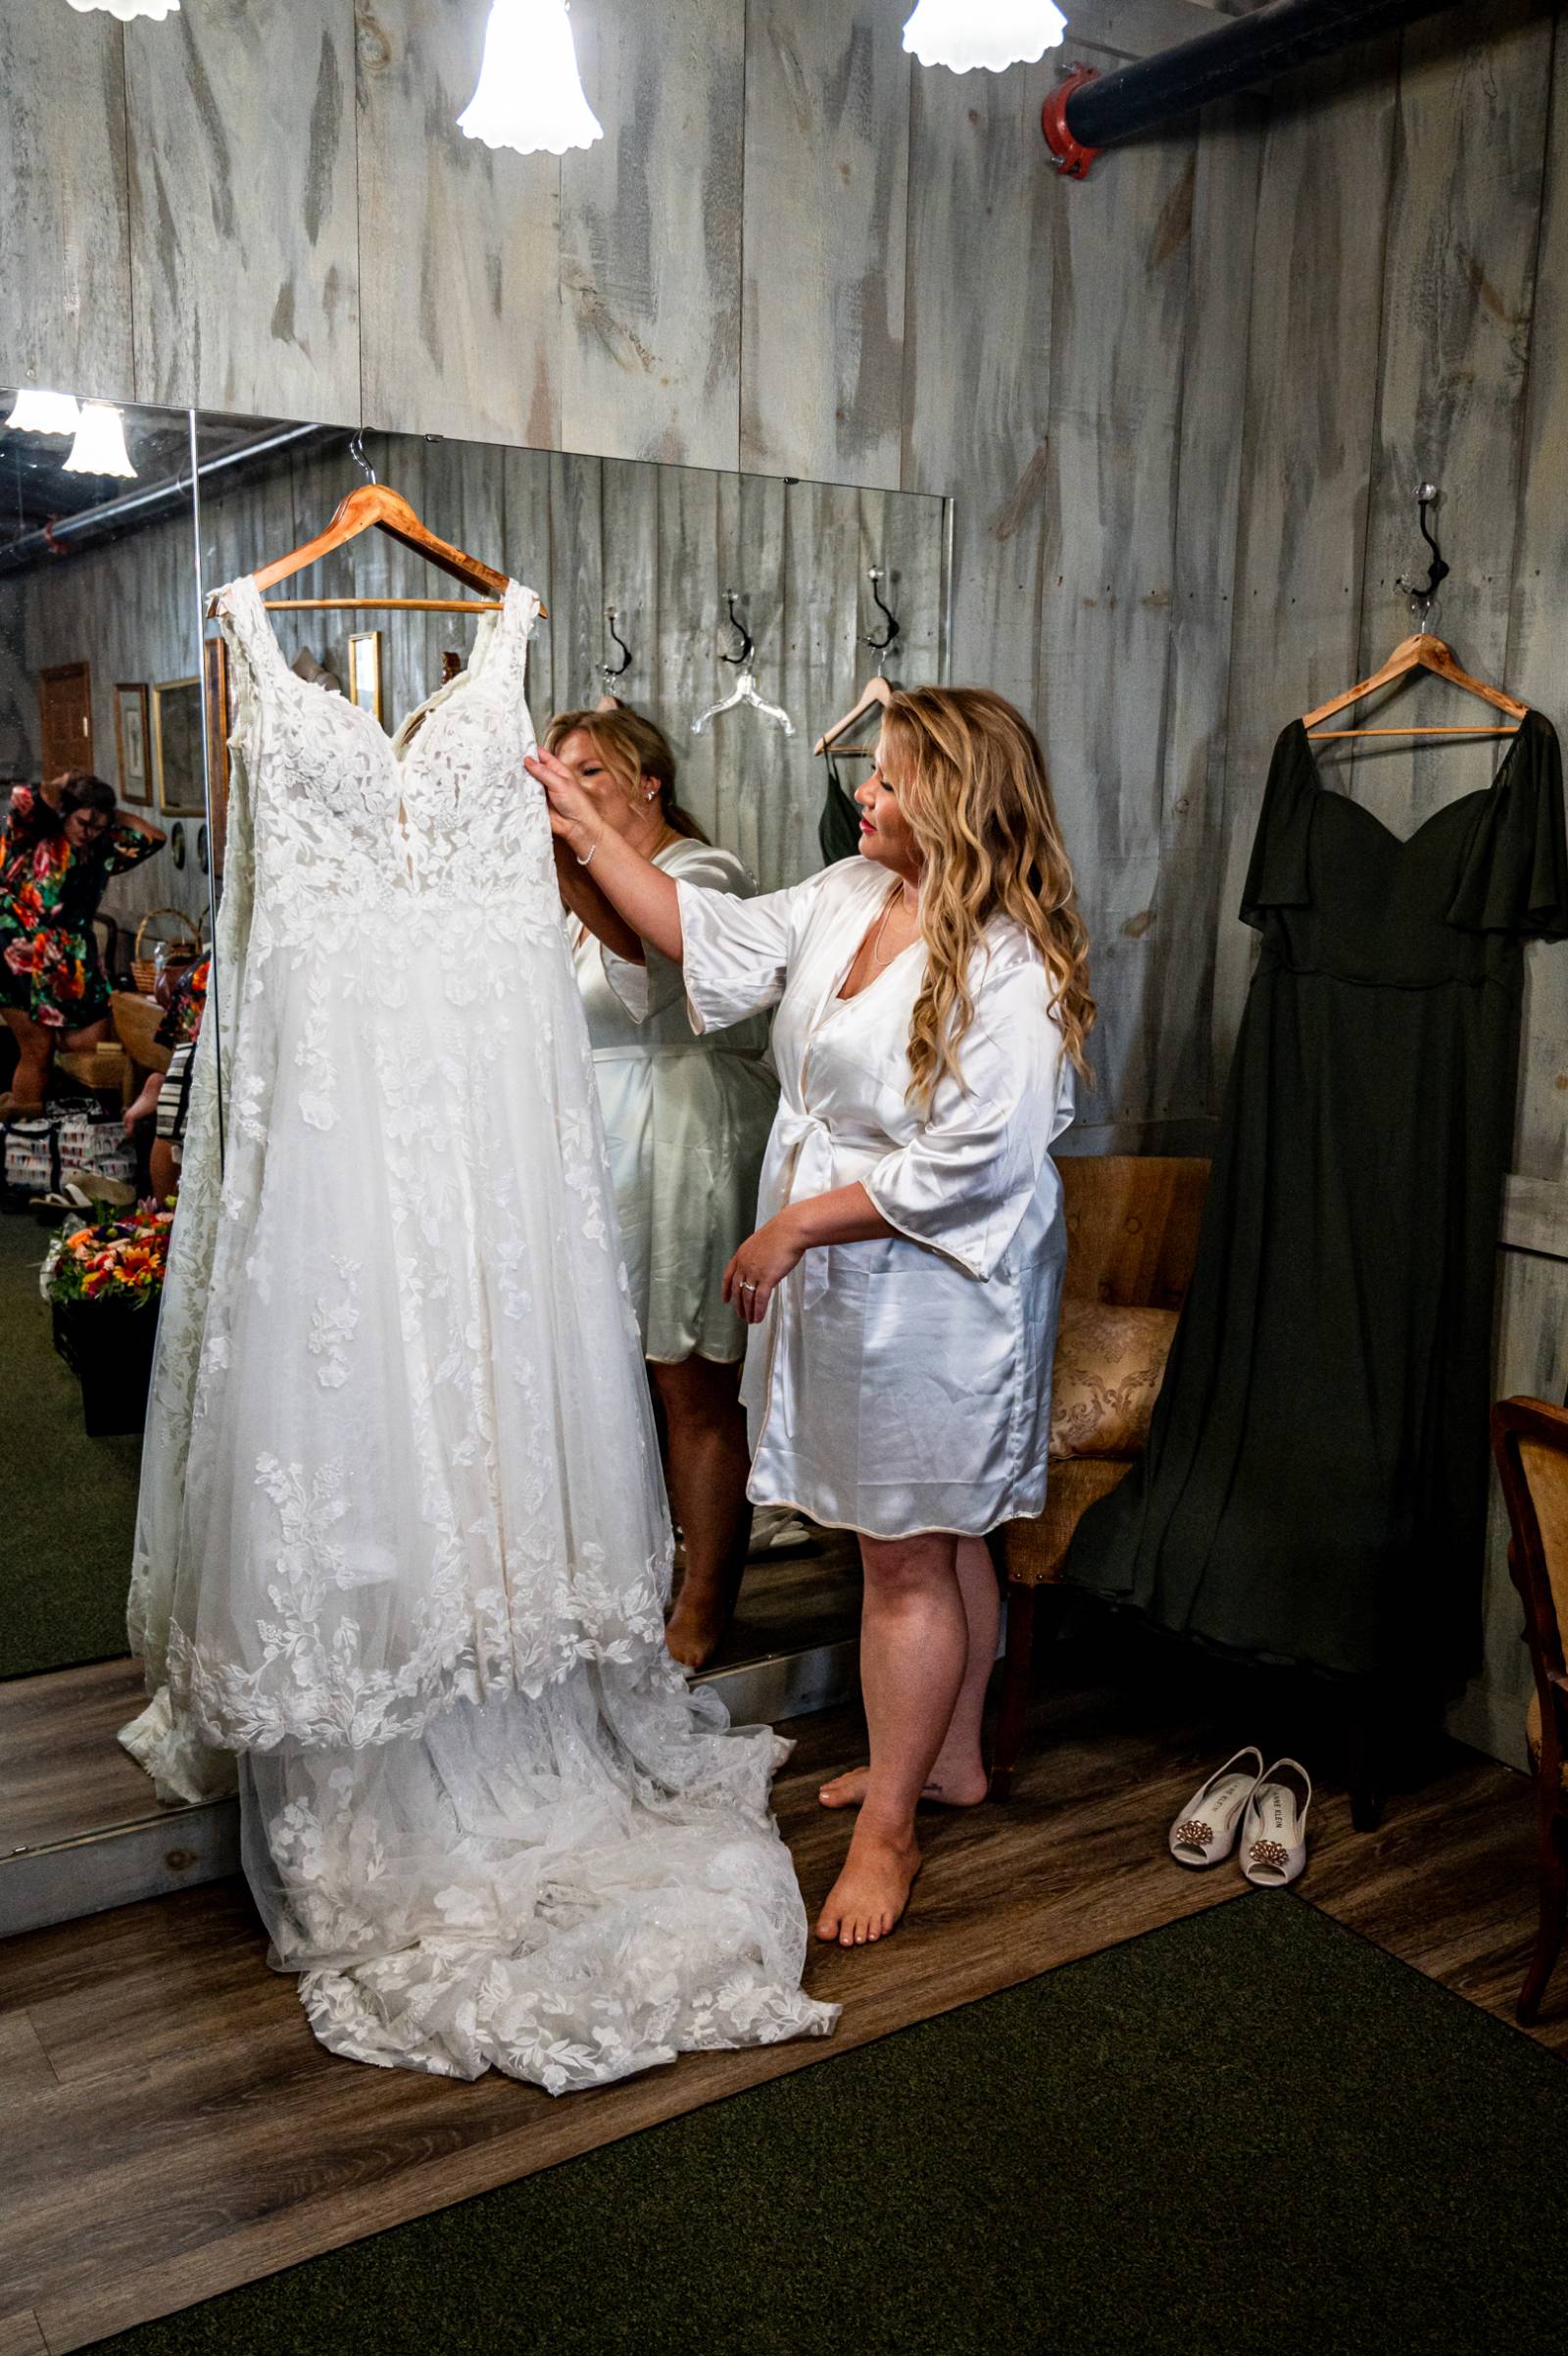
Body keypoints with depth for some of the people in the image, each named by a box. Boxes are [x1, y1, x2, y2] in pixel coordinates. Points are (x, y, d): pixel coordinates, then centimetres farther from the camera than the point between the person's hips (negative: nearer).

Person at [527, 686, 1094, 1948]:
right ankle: (949, 1757, 40)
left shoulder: (1008, 965, -22)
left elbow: (968, 1165, -25)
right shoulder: (848, 896, 4)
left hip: (934, 1292, -8)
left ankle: (888, 1826, 20)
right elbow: (715, 940, 11)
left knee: (909, 1555, 4)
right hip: (844, 1280, 8)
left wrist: (795, 1225, -18)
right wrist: (588, 827, 6)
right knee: (936, 1535, 22)